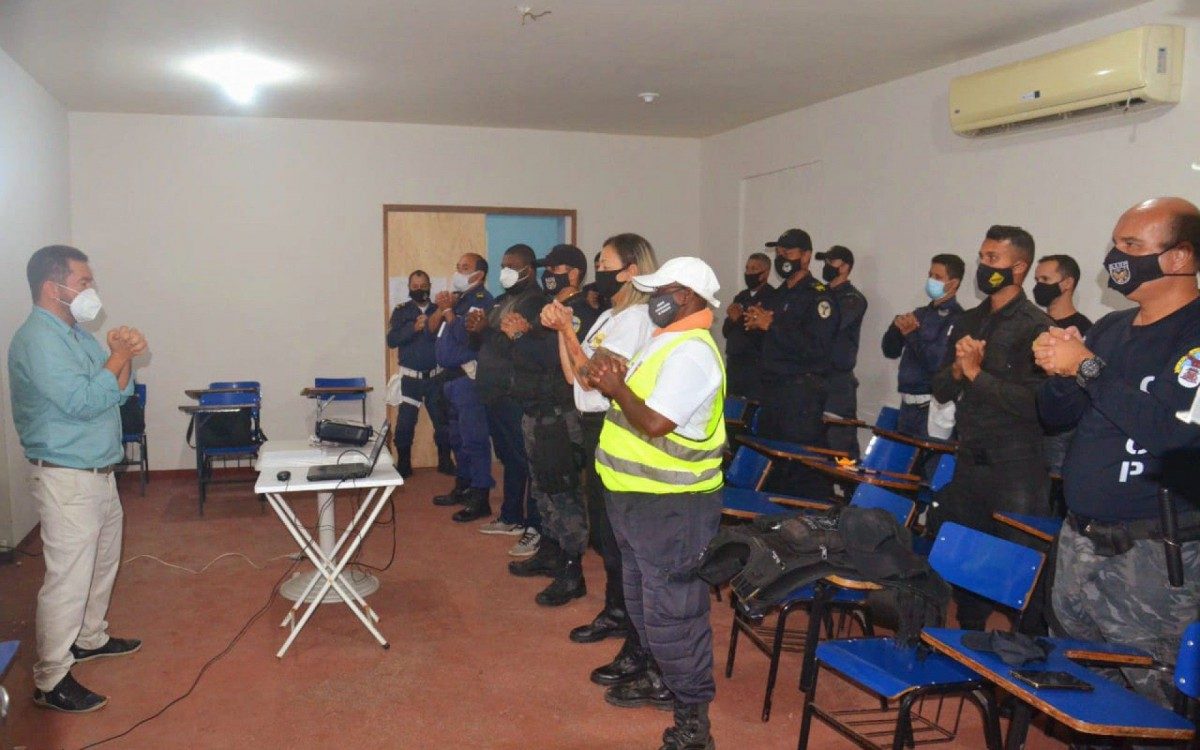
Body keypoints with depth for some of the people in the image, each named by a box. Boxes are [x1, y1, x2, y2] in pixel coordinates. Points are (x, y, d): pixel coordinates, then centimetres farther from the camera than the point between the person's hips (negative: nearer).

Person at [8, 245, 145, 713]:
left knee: (103, 561, 22)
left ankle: (89, 638, 40)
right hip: (66, 476, -10)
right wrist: (120, 356, -16)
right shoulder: (37, 339, -18)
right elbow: (83, 402, -25)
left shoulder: (77, 333, 11)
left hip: (99, 471, 10)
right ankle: (50, 681, 6)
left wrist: (123, 356, -7)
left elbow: (118, 393, 10)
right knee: (68, 577, -5)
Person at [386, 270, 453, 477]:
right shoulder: (401, 311, 2)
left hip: (436, 376, 2)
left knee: (443, 421, 6)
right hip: (410, 377, -1)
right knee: (404, 423, -4)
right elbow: (392, 340, -10)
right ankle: (403, 465, 10)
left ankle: (445, 461, 21)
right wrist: (414, 327, -24)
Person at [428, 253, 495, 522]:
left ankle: (480, 499, -6)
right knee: (457, 437, 17)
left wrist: (448, 309, -10)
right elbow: (432, 329, 12)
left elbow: (464, 335, -20)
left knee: (474, 438, -9)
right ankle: (462, 487, 29)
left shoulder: (481, 299, -9)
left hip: (468, 377, -9)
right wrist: (442, 307, -3)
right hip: (450, 376, 9)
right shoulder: (456, 297, 17)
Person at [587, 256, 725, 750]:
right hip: (640, 497, 11)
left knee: (671, 611, -3)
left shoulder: (691, 352, -21)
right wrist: (613, 383, 0)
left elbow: (655, 422, -28)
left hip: (672, 505, -11)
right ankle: (664, 680, 40)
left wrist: (617, 389, -14)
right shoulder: (667, 341, 12)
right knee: (644, 601, 23)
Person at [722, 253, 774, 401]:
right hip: (733, 363, 7)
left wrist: (739, 319, -14)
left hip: (756, 365, -7)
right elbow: (726, 331, 15)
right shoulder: (741, 297, 15)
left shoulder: (772, 297, -8)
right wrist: (731, 319, -5)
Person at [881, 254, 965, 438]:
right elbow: (891, 351, 10)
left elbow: (938, 362, -20)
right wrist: (897, 326, -8)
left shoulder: (956, 318, -10)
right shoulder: (921, 313, 13)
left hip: (933, 406, -8)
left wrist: (912, 334, -16)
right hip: (908, 403, 8)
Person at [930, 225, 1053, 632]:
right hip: (969, 461, 7)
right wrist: (957, 370, -8)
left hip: (1016, 466, -7)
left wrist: (977, 373, -16)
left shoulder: (1036, 327, -9)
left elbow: (1033, 403, -19)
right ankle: (968, 638, 34)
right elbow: (940, 389, 12)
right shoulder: (968, 322, 12)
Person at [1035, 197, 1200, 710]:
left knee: (1148, 699, 4)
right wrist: (1059, 374, -7)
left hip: (1154, 556, -7)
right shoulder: (1111, 328, 10)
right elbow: (1057, 415, 14)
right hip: (1079, 540, 7)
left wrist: (1087, 368, -21)